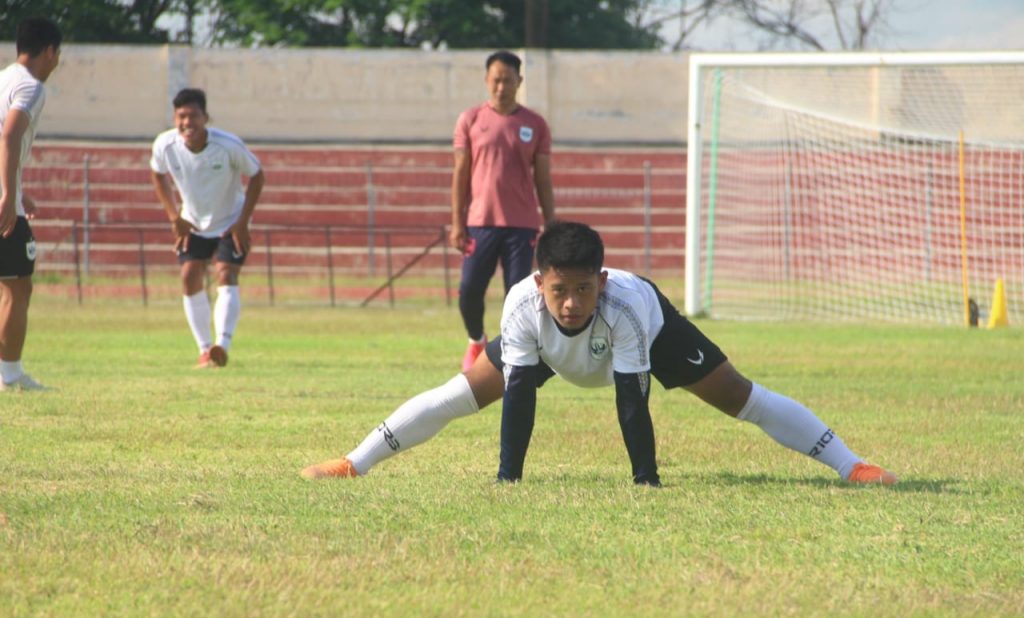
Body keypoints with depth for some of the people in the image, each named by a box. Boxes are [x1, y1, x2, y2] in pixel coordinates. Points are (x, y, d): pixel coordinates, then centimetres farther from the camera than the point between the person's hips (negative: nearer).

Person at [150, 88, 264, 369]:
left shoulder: (229, 145, -28)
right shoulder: (165, 145, -20)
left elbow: (256, 176, -13)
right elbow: (158, 174, 2)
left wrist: (243, 223, -17)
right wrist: (175, 218, -4)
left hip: (230, 223, -3)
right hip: (193, 224, 3)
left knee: (226, 277, -19)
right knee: (190, 279, -7)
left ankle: (222, 346, -31)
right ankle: (204, 349, 4)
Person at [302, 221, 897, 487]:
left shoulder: (627, 306, -47)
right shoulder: (524, 306, -40)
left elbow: (632, 399, -44)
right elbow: (519, 395, -37)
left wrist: (647, 479, -42)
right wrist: (508, 478, -39)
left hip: (655, 328, -2)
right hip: (546, 347, 2)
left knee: (742, 397, -10)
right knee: (459, 395, -2)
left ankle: (852, 464, -4)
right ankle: (352, 464, 11)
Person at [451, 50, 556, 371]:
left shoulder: (535, 125, 6)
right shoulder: (470, 121, 5)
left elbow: (543, 180, 8)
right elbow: (460, 173, 5)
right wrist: (457, 223, -2)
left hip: (522, 224, 0)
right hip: (480, 221, 0)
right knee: (469, 290, -5)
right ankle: (476, 340, 22)